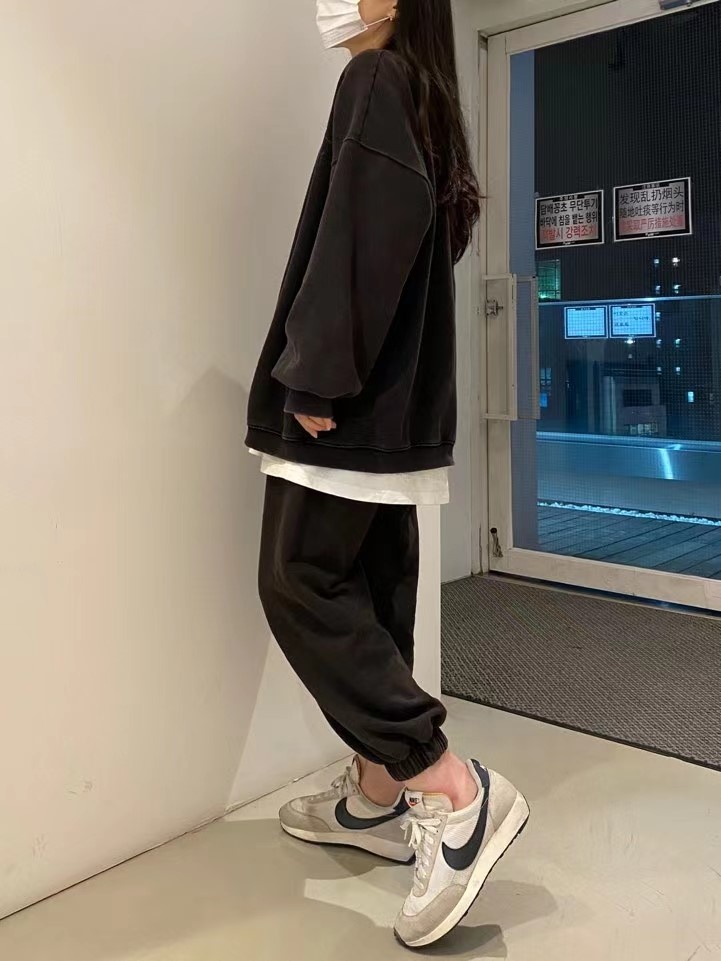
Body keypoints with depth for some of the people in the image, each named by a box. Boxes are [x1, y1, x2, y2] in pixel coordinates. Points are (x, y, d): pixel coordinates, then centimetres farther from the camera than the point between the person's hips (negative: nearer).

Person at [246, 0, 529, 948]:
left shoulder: (376, 76, -5)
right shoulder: (422, 94, 22)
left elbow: (370, 225, -21)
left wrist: (318, 373, -22)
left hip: (351, 397, -9)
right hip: (397, 400, 9)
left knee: (300, 586, -7)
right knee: (372, 587, 10)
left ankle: (457, 792, -8)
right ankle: (377, 795, 19)